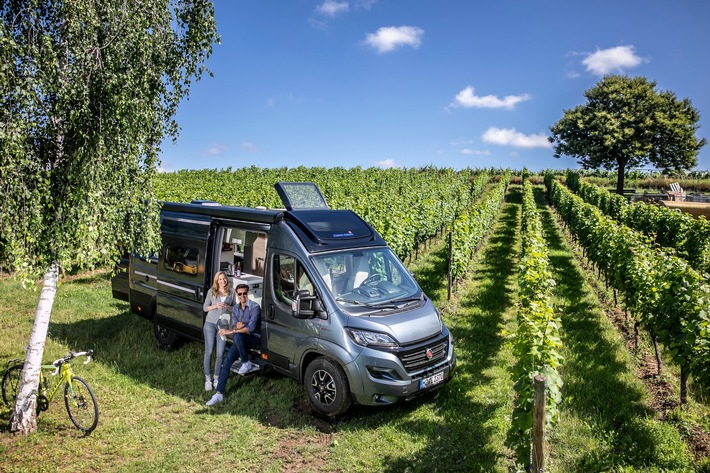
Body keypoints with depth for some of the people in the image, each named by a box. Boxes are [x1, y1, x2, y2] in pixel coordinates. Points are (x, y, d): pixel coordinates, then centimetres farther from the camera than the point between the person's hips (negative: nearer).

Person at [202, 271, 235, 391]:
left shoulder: (231, 292, 5)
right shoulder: (211, 291, 3)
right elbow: (205, 307, 5)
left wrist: (227, 306, -11)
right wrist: (215, 306, -12)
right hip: (210, 323, -1)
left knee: (220, 353, 1)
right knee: (209, 351, -1)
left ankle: (216, 378, 15)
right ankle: (207, 379, 10)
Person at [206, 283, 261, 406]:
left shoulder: (255, 307, -15)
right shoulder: (235, 308, 8)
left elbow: (250, 328, -22)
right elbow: (234, 326, 7)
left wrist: (231, 331, -25)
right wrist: (237, 326, -18)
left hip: (254, 338, -6)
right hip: (241, 340, 6)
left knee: (237, 336, -36)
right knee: (227, 361, -11)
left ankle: (246, 363, -15)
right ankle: (219, 393, -9)